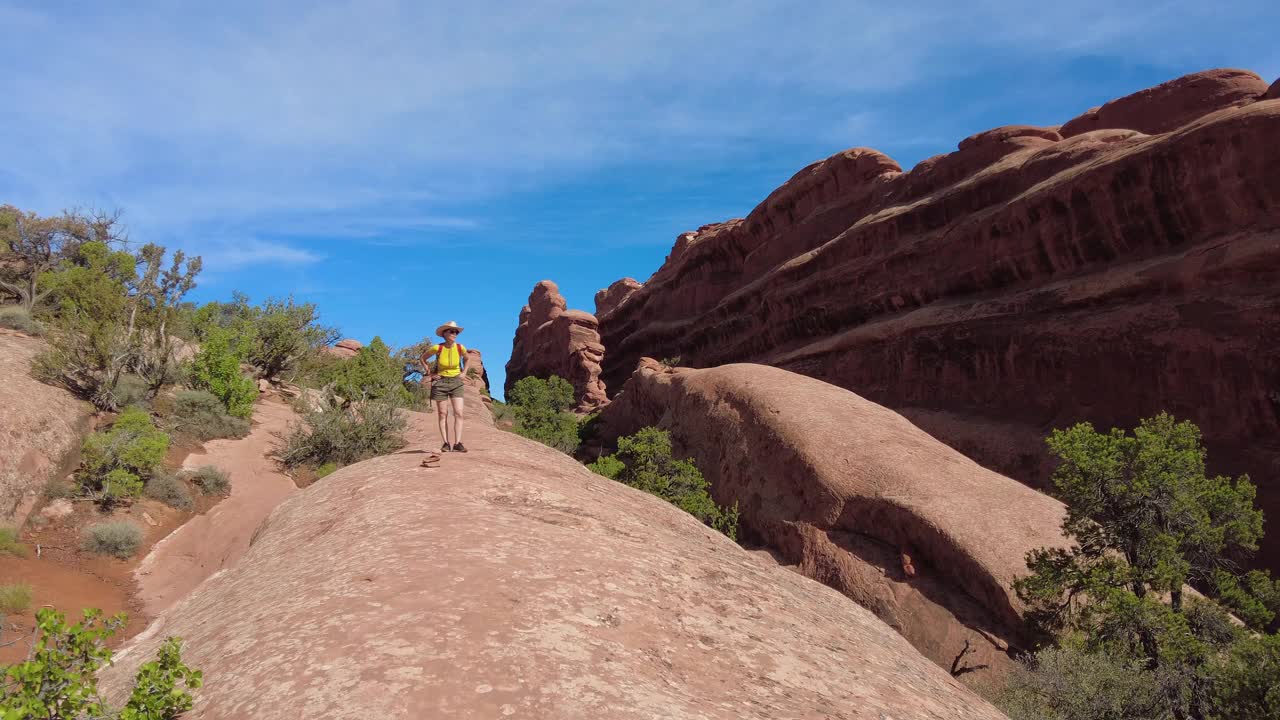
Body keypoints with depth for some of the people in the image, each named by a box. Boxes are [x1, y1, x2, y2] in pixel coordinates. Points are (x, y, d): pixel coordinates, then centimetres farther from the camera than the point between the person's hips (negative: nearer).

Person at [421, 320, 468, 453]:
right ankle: (446, 443, 5)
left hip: (456, 382, 2)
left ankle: (457, 443, -10)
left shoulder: (460, 347, -7)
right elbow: (423, 358, 5)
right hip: (440, 383, -1)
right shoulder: (437, 348, -13)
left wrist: (464, 372, 8)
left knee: (459, 413, -9)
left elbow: (466, 358, 17)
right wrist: (429, 373, -1)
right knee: (443, 414, 2)